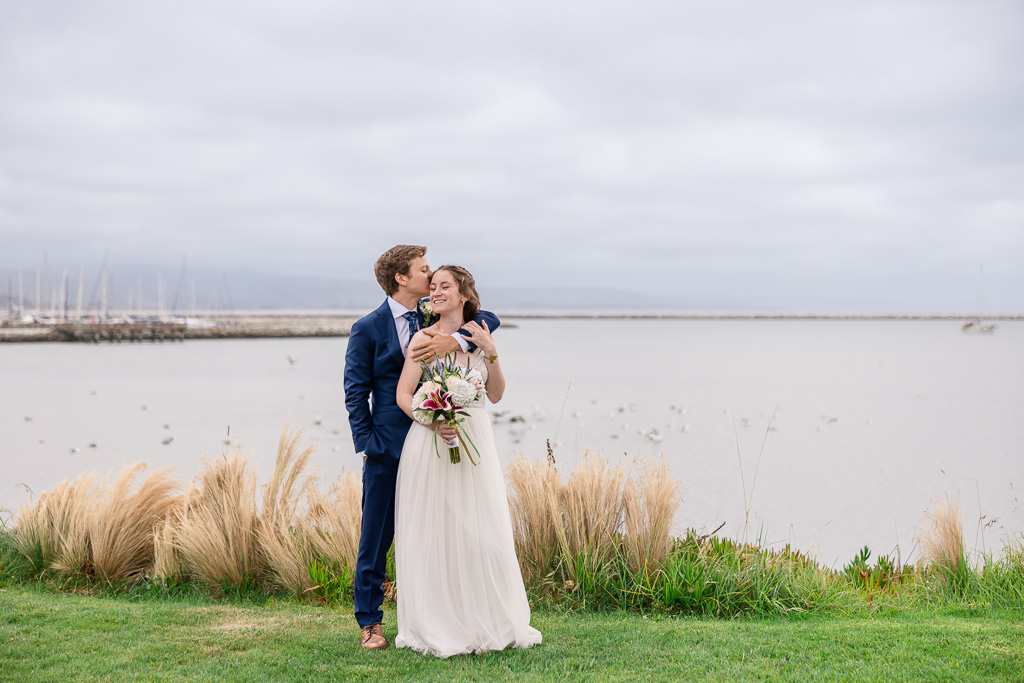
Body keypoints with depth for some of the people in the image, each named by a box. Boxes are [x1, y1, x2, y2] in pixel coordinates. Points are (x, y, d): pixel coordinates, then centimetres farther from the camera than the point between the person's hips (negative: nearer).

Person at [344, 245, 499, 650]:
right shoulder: (367, 329, -2)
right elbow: (356, 393, -1)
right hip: (388, 448, -3)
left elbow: (488, 319, -4)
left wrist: (453, 339, -22)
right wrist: (366, 444, -8)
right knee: (376, 537, 3)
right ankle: (370, 622, 15)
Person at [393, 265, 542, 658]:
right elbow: (403, 395, -6)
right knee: (433, 534, 0)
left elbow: (495, 395, 7)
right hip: (431, 443, -3)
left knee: (483, 533, 4)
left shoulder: (480, 336, 9)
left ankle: (487, 623, 17)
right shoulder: (424, 338, -1)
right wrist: (434, 420, -23)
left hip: (475, 444, 3)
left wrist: (491, 352, -6)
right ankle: (439, 628, 11)